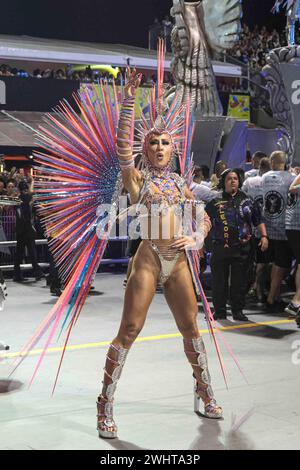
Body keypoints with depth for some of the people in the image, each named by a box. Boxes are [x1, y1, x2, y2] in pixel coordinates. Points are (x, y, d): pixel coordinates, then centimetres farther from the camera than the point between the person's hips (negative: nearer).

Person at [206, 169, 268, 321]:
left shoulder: (247, 200, 10)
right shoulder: (215, 202, 5)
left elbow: (258, 220, 14)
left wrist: (264, 236, 3)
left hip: (242, 247, 1)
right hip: (220, 246, -1)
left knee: (240, 281, 4)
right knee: (219, 280, 3)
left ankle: (238, 311, 15)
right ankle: (219, 311, 14)